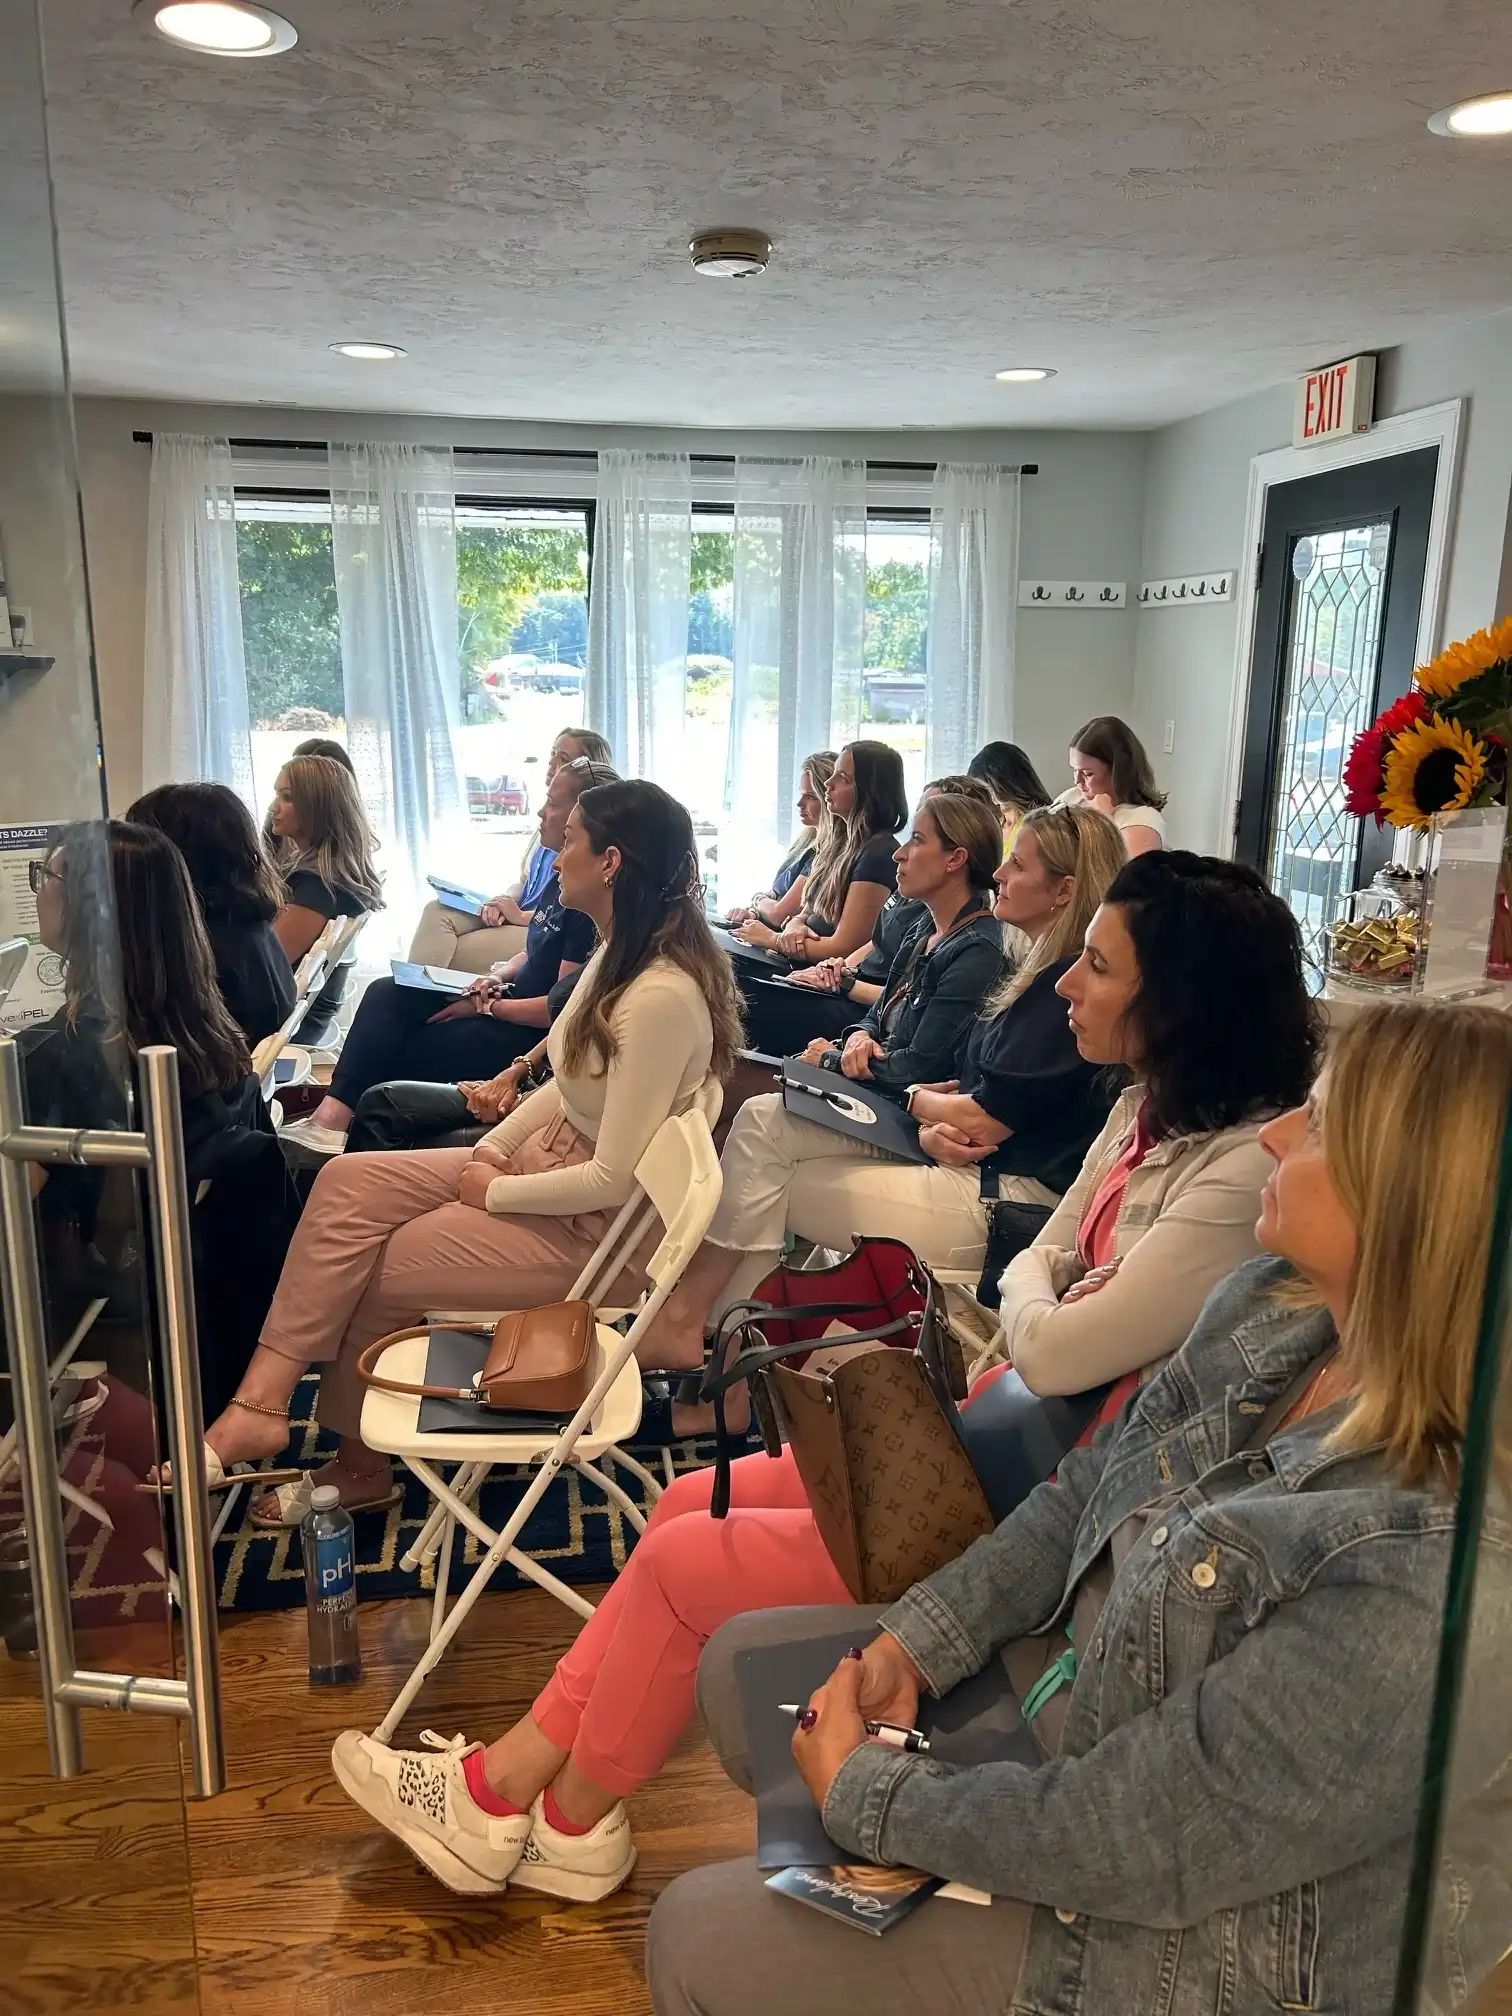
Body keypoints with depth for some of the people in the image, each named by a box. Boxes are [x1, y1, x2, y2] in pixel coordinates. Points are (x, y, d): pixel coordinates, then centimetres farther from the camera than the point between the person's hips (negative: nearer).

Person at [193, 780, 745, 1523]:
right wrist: (491, 1151, 0)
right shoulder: (620, 956, 3)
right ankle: (263, 1398, -2)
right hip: (545, 1158, 9)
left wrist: (495, 1193, -13)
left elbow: (612, 1179, -26)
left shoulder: (661, 999, -28)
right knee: (347, 1183, -5)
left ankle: (357, 1460, 20)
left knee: (369, 1268, -2)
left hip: (589, 1224, -9)